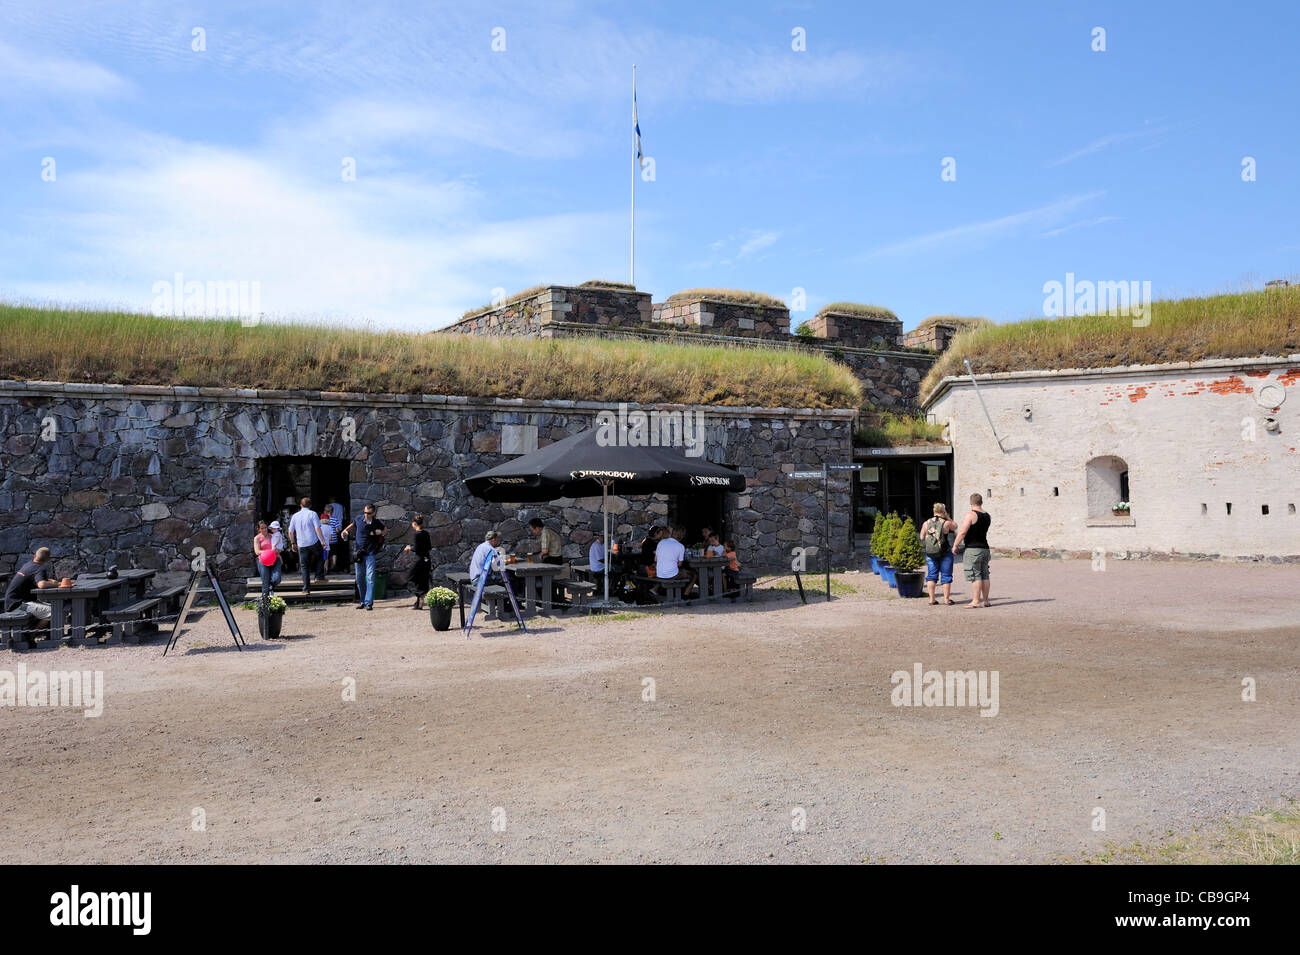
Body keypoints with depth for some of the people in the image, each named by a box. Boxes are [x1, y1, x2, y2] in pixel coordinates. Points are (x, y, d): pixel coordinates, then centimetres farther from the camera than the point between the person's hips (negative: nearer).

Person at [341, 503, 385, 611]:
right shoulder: (359, 519, -1)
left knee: (370, 578, -11)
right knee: (359, 578, 9)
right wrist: (345, 530, 8)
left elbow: (384, 530, 12)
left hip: (370, 554, -4)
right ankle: (362, 601, 21)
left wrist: (379, 532, -7)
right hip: (359, 553, 4)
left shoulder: (377, 523, -8)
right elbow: (353, 525, 21)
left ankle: (369, 603, -11)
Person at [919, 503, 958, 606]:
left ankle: (932, 599, 8)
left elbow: (922, 538, 7)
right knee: (946, 576, 6)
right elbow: (955, 526, 11)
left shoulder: (926, 523, 0)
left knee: (931, 575, 10)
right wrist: (947, 517, 10)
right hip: (945, 554, -3)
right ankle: (946, 599, 8)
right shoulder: (946, 523, -10)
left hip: (930, 554, 3)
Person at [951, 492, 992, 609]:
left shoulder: (970, 515, -12)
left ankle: (976, 601, -9)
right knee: (984, 575, 11)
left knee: (975, 576, -8)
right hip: (985, 548, 8)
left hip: (973, 549, -8)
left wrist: (955, 545, -9)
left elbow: (962, 532, -18)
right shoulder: (987, 516, 11)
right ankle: (985, 600, 15)